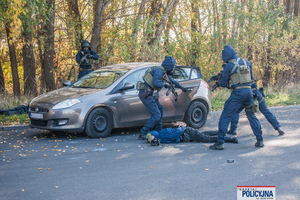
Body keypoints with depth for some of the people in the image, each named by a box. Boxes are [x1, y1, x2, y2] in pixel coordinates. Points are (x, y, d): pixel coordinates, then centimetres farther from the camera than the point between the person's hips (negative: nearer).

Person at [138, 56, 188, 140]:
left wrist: (181, 87, 46)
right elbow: (156, 83, -28)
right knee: (156, 115, -11)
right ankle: (143, 134, -11)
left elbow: (172, 81, 34)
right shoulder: (159, 71, -14)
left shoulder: (164, 73, 16)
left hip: (148, 94, 10)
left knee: (160, 109, 21)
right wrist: (164, 84, -10)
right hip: (145, 93, -10)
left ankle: (158, 131, 28)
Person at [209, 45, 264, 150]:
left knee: (225, 116, 0)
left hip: (238, 93, -5)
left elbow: (224, 83, 2)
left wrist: (218, 82, 23)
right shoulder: (247, 63, 12)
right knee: (252, 116, 20)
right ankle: (260, 140, 20)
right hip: (249, 91, 6)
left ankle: (219, 143, -4)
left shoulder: (229, 66, -4)